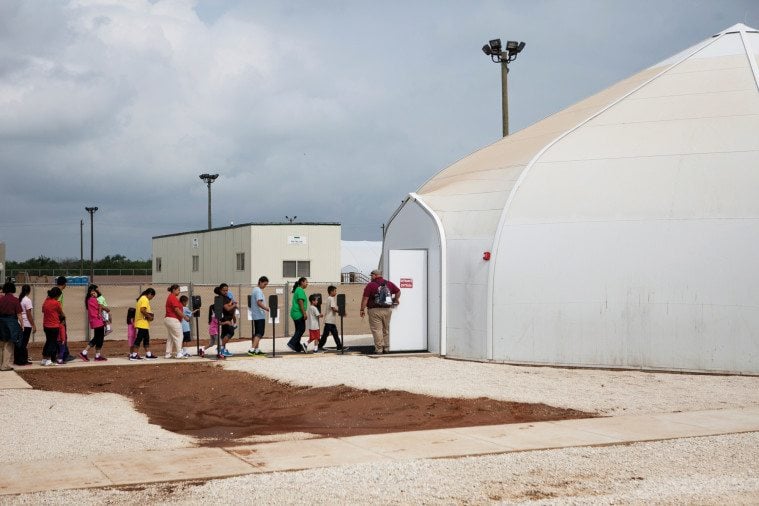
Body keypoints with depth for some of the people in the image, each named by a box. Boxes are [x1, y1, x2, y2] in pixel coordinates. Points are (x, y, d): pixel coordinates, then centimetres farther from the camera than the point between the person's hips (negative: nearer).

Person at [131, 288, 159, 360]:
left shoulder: (141, 299, 19)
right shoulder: (145, 299, -12)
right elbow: (142, 310, -24)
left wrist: (149, 315, 11)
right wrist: (149, 316, -14)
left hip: (143, 324, 10)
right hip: (143, 323, -10)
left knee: (146, 339, 13)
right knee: (139, 339, -7)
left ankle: (148, 354, 17)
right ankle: (134, 355, -6)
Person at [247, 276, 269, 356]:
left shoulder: (255, 290, 17)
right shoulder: (259, 291, -14)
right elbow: (259, 303, -24)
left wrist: (266, 307, 23)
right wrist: (267, 309, -26)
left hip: (255, 316, 10)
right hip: (260, 315, -10)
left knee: (256, 333, 12)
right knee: (260, 334, -12)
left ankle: (256, 350, 15)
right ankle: (252, 349, -19)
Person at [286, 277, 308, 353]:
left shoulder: (297, 290, 19)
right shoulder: (300, 290, -12)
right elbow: (300, 302, -20)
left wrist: (304, 313, 25)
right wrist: (304, 313, -20)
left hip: (295, 313, 10)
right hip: (298, 313, -10)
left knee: (298, 330, 10)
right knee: (301, 329, -8)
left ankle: (298, 348, 11)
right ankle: (291, 343, -11)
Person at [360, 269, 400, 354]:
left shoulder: (370, 285, -7)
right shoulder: (389, 284, 9)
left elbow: (365, 298, -9)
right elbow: (398, 291, 20)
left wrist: (362, 309, -3)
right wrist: (396, 300, 36)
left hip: (375, 310, -5)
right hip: (387, 310, 5)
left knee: (377, 330, -2)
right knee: (386, 330, 16)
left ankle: (379, 349, -3)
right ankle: (386, 348, 19)